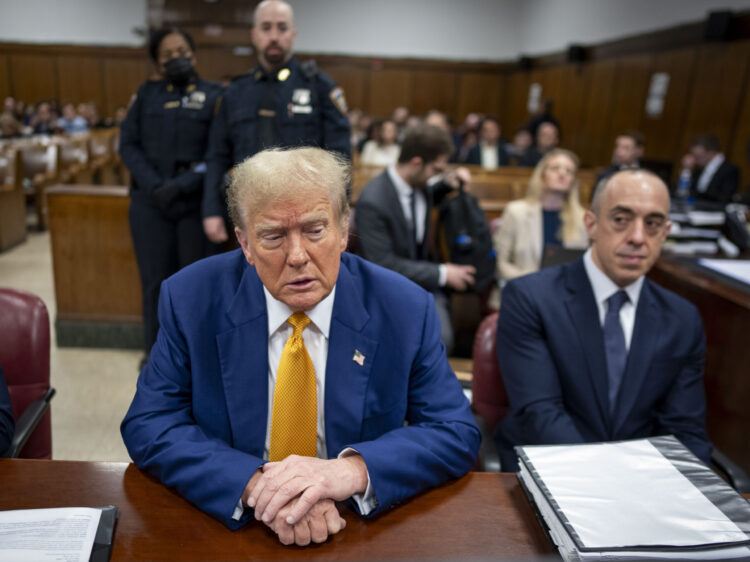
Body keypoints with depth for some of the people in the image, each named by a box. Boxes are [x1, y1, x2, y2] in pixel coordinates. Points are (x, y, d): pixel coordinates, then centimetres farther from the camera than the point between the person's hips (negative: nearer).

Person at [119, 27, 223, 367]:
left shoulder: (214, 95, 4)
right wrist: (154, 185, -11)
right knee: (155, 282, 7)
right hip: (150, 204, 2)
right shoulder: (147, 94, 12)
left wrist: (181, 185, -16)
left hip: (197, 204, -2)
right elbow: (128, 144, 5)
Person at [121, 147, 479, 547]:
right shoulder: (190, 300, -7)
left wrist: (354, 469, -26)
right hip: (224, 524, 0)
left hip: (364, 524, 1)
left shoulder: (404, 310, -9)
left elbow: (457, 434, -8)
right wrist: (256, 483, -25)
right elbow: (148, 426, -8)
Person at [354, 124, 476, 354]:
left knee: (441, 339, -19)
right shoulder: (372, 202, -21)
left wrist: (447, 185, 6)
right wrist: (442, 273, -17)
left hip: (424, 281, 5)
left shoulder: (420, 185, -1)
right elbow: (383, 264, -20)